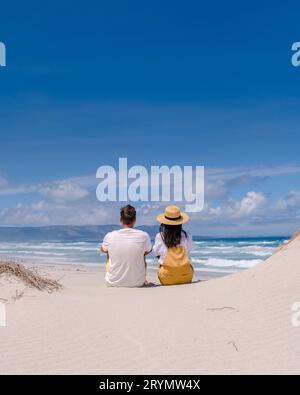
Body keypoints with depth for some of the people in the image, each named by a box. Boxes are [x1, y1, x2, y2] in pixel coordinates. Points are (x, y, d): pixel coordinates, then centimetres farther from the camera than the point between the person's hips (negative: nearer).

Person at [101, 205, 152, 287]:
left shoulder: (110, 236, -12)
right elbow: (148, 251, 10)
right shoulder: (143, 236, -13)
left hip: (113, 282, 1)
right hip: (137, 283, 0)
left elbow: (103, 250, 12)